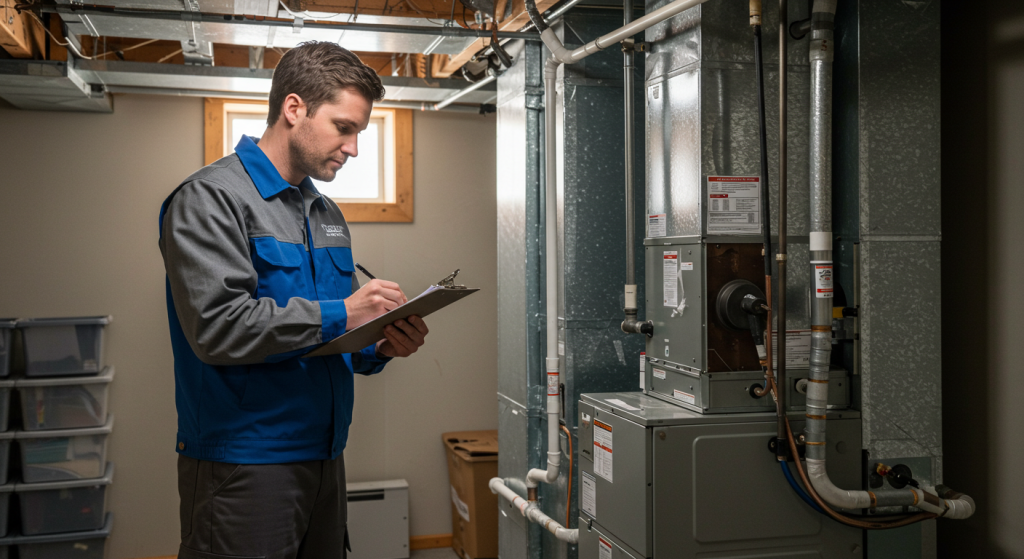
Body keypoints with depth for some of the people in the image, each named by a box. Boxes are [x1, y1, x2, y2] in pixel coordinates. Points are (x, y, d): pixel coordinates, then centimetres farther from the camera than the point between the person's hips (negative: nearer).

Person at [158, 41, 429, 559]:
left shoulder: (328, 215, 17)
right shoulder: (211, 197, -10)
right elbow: (217, 327, -22)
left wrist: (377, 348, -1)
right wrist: (338, 314, -19)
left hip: (324, 457, 8)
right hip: (242, 468, -8)